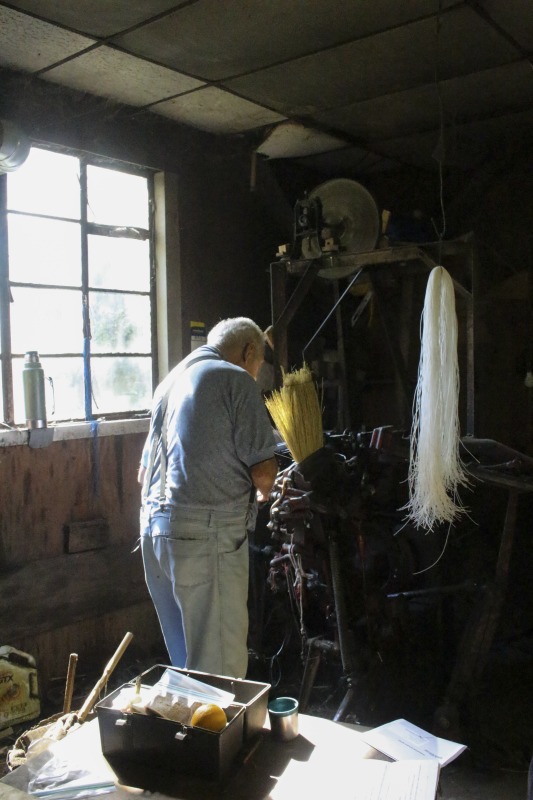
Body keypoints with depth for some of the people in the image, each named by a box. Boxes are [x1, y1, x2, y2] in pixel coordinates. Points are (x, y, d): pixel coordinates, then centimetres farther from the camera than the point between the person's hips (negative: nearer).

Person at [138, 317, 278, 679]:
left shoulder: (170, 381, 19)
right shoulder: (236, 380, -4)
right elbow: (263, 470, -11)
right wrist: (262, 493, 12)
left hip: (154, 527, 8)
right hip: (207, 532, -8)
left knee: (184, 656, 17)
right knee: (221, 664, 0)